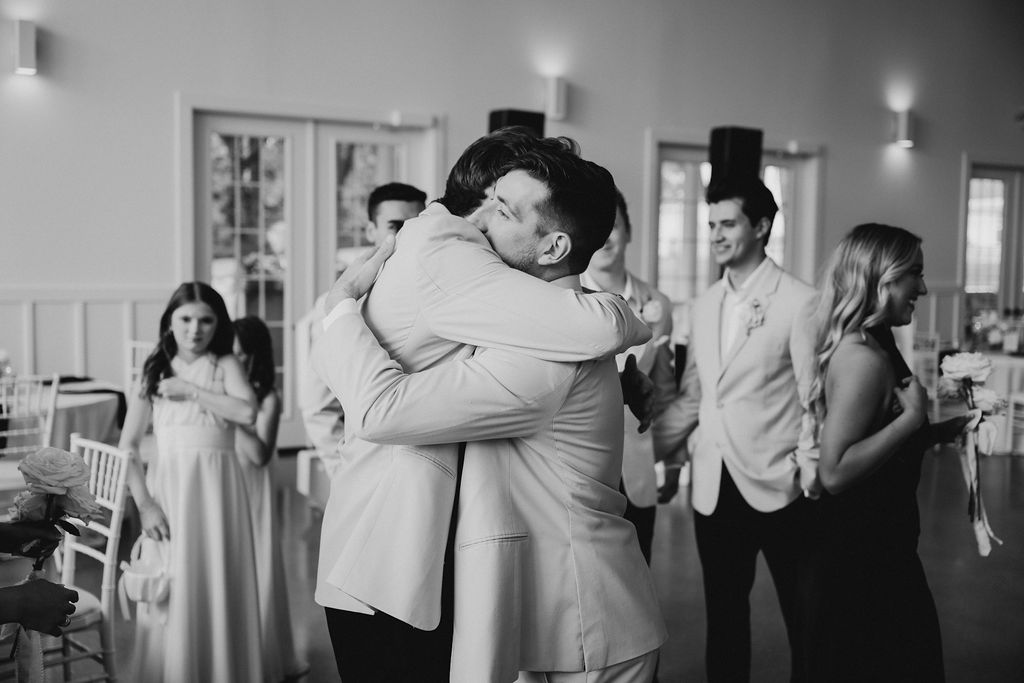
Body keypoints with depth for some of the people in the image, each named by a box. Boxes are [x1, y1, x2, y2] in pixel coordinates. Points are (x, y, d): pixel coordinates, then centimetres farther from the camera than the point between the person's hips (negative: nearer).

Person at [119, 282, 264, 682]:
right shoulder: (153, 372, 9)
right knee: (170, 597, 2)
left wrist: (190, 391, -9)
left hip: (216, 488, -1)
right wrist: (143, 502, -6)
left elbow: (247, 412, -13)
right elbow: (128, 445, 4)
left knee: (217, 590, 2)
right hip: (167, 489, 1)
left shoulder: (225, 365, 6)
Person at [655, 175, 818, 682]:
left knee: (801, 616, 7)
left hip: (778, 487, -5)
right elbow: (691, 396, 11)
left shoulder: (800, 302, -6)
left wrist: (809, 474, -14)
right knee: (723, 617, 14)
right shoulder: (704, 306, 10)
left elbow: (814, 398, -7)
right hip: (713, 488, 5)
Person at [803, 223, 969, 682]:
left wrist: (941, 431, 9)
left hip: (878, 545, 10)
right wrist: (912, 418, -22)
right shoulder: (864, 357, -21)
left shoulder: (871, 347, 7)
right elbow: (835, 472, -27)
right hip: (863, 555, -10)